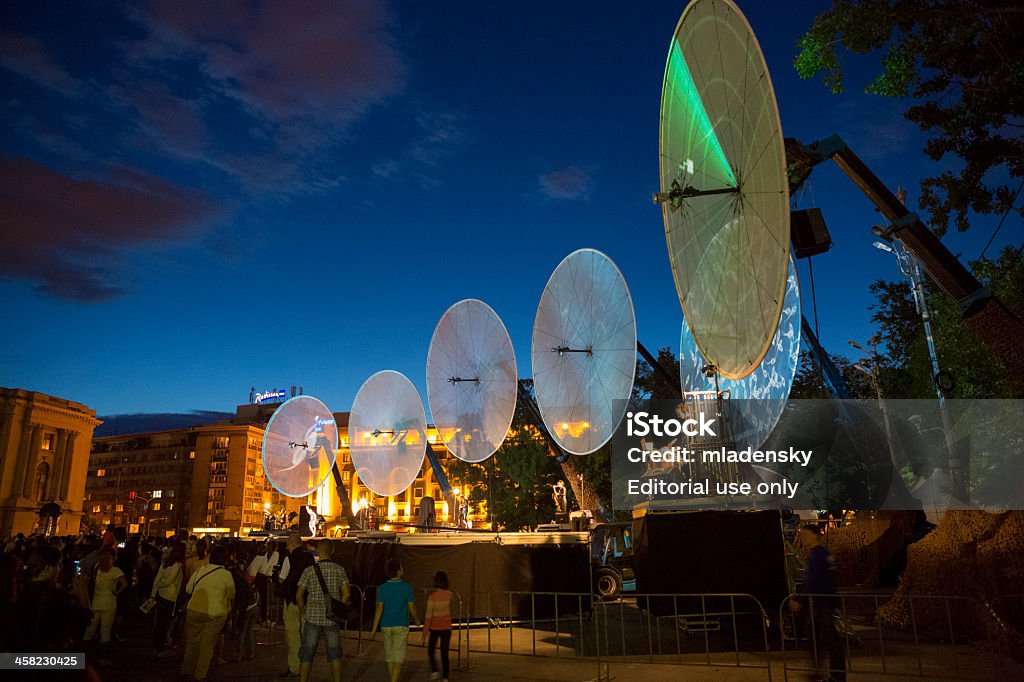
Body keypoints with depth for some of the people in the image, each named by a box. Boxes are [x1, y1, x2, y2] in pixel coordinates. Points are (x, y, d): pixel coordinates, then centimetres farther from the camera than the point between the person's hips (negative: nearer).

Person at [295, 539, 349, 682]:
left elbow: (299, 595, -5)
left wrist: (302, 611, 11)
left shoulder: (310, 570, -6)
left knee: (307, 655, 9)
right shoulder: (339, 570, -2)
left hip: (313, 617, -1)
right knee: (335, 655, 12)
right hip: (332, 619, 2)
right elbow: (346, 594, -2)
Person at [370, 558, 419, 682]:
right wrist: (415, 620, 15)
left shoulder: (382, 588, -4)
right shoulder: (407, 587, -8)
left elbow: (379, 608, -10)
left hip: (386, 626, 3)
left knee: (389, 655, 17)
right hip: (401, 626, -3)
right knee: (398, 657, -1)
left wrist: (374, 628, -6)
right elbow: (411, 607, -4)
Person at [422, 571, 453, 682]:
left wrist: (425, 631, -8)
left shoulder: (432, 596, -18)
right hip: (446, 628, 2)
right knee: (444, 654, 7)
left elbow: (428, 615, -16)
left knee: (430, 651, 20)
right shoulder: (449, 594, -8)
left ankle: (434, 671, 6)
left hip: (435, 628, -2)